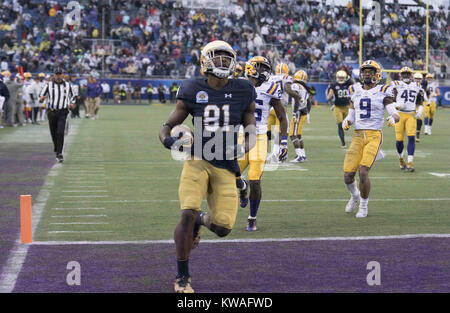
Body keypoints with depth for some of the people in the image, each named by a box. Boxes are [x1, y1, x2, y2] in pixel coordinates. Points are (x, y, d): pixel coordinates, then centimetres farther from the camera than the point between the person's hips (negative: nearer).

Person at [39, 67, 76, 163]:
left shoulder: (67, 85, 9)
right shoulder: (49, 85, 5)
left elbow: (72, 96, 23)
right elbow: (41, 96, 5)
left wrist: (72, 103, 4)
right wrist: (41, 99, -19)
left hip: (62, 112, -1)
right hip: (51, 112, 1)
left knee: (60, 132, -16)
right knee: (54, 133, 7)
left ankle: (59, 154, -16)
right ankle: (56, 148, 34)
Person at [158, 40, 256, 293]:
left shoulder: (243, 93, 3)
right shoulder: (193, 91, -1)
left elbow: (251, 136, 7)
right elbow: (168, 125, 4)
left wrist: (241, 149, -15)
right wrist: (167, 139, -20)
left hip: (225, 166, 2)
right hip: (198, 160, -2)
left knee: (223, 227, -7)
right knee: (188, 214, -20)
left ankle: (201, 220, 34)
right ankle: (183, 277, -4)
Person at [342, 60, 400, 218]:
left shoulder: (383, 92, 1)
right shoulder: (355, 93, 14)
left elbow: (396, 114, -5)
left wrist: (393, 118, -28)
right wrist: (346, 122, -3)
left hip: (374, 136, -4)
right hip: (357, 137, 4)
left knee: (363, 172, -19)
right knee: (348, 175, -6)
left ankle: (364, 205, 4)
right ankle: (354, 196, 29)